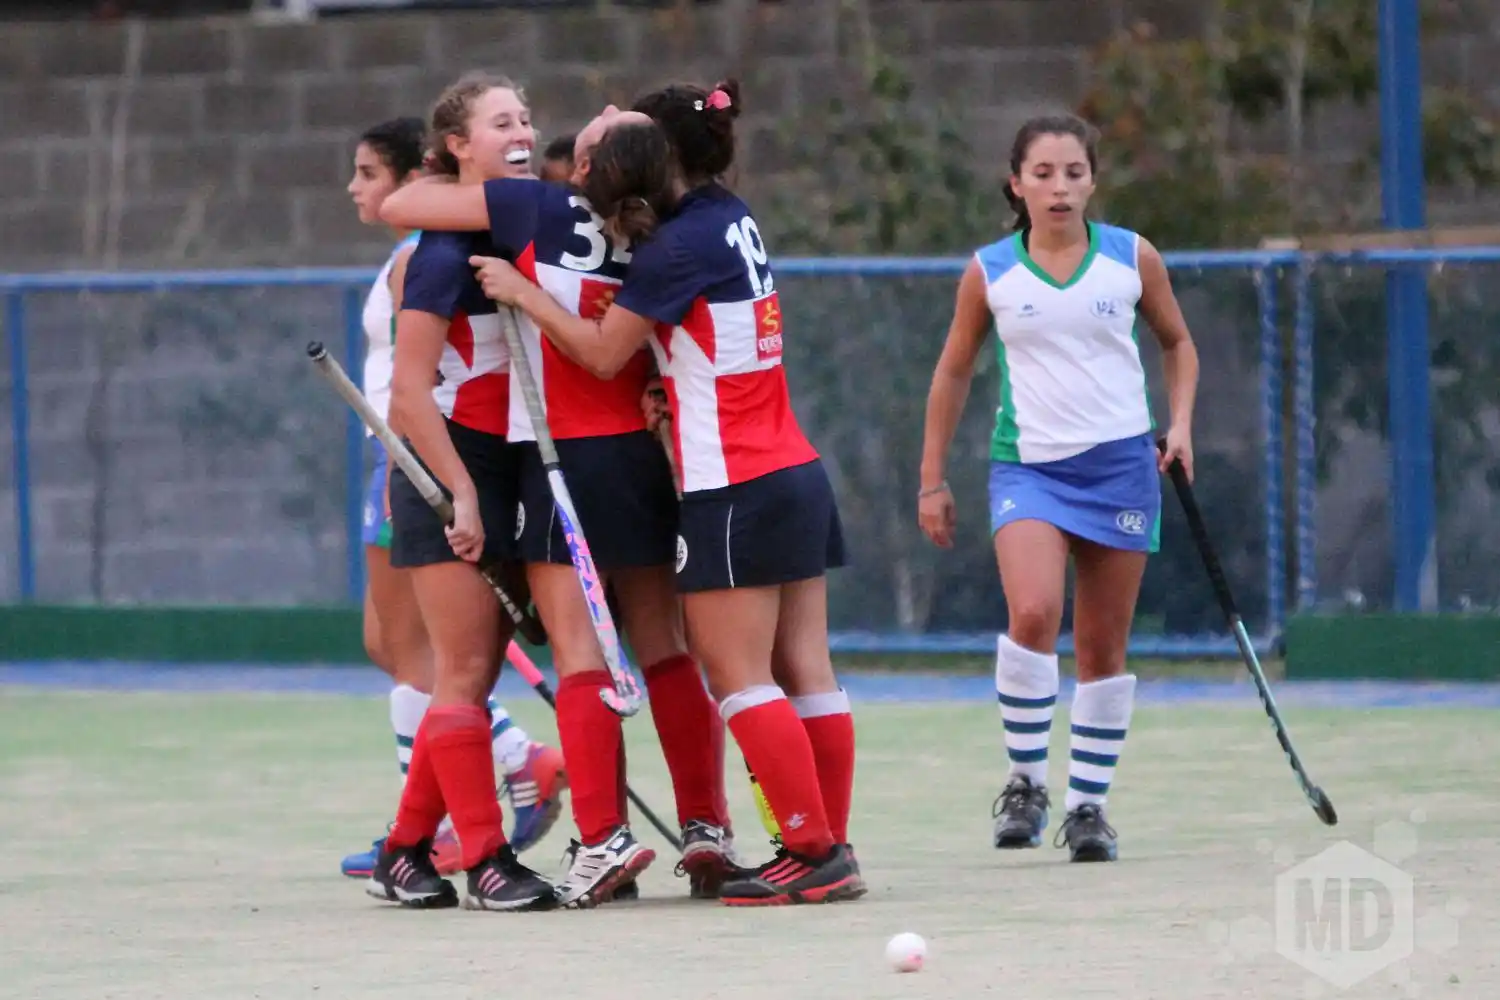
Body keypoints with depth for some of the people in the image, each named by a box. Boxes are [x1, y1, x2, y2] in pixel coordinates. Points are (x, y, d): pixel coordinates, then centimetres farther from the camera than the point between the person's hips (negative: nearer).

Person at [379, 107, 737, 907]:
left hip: (562, 455, -4)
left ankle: (605, 836, -11)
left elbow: (399, 205, -1)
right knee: (666, 649, 10)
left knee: (580, 656, -4)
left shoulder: (538, 211, -8)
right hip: (643, 452, 4)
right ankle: (706, 825, 8)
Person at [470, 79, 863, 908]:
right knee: (805, 672, 6)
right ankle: (827, 851, 5)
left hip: (734, 491, -8)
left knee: (741, 680, -6)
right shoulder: (733, 220, 11)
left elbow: (603, 352, -9)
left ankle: (815, 850, -10)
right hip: (794, 475, 8)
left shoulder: (679, 243, -13)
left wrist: (522, 294, 0)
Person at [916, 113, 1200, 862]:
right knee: (1032, 613, -24)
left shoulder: (1133, 260, 2)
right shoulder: (990, 273, 1)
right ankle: (1025, 782, -10)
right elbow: (953, 373, 11)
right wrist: (932, 479, 10)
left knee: (1103, 647, 4)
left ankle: (1088, 803, 15)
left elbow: (1177, 342, 17)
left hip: (1120, 463, 1)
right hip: (1027, 464, -1)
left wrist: (1180, 423, 2)